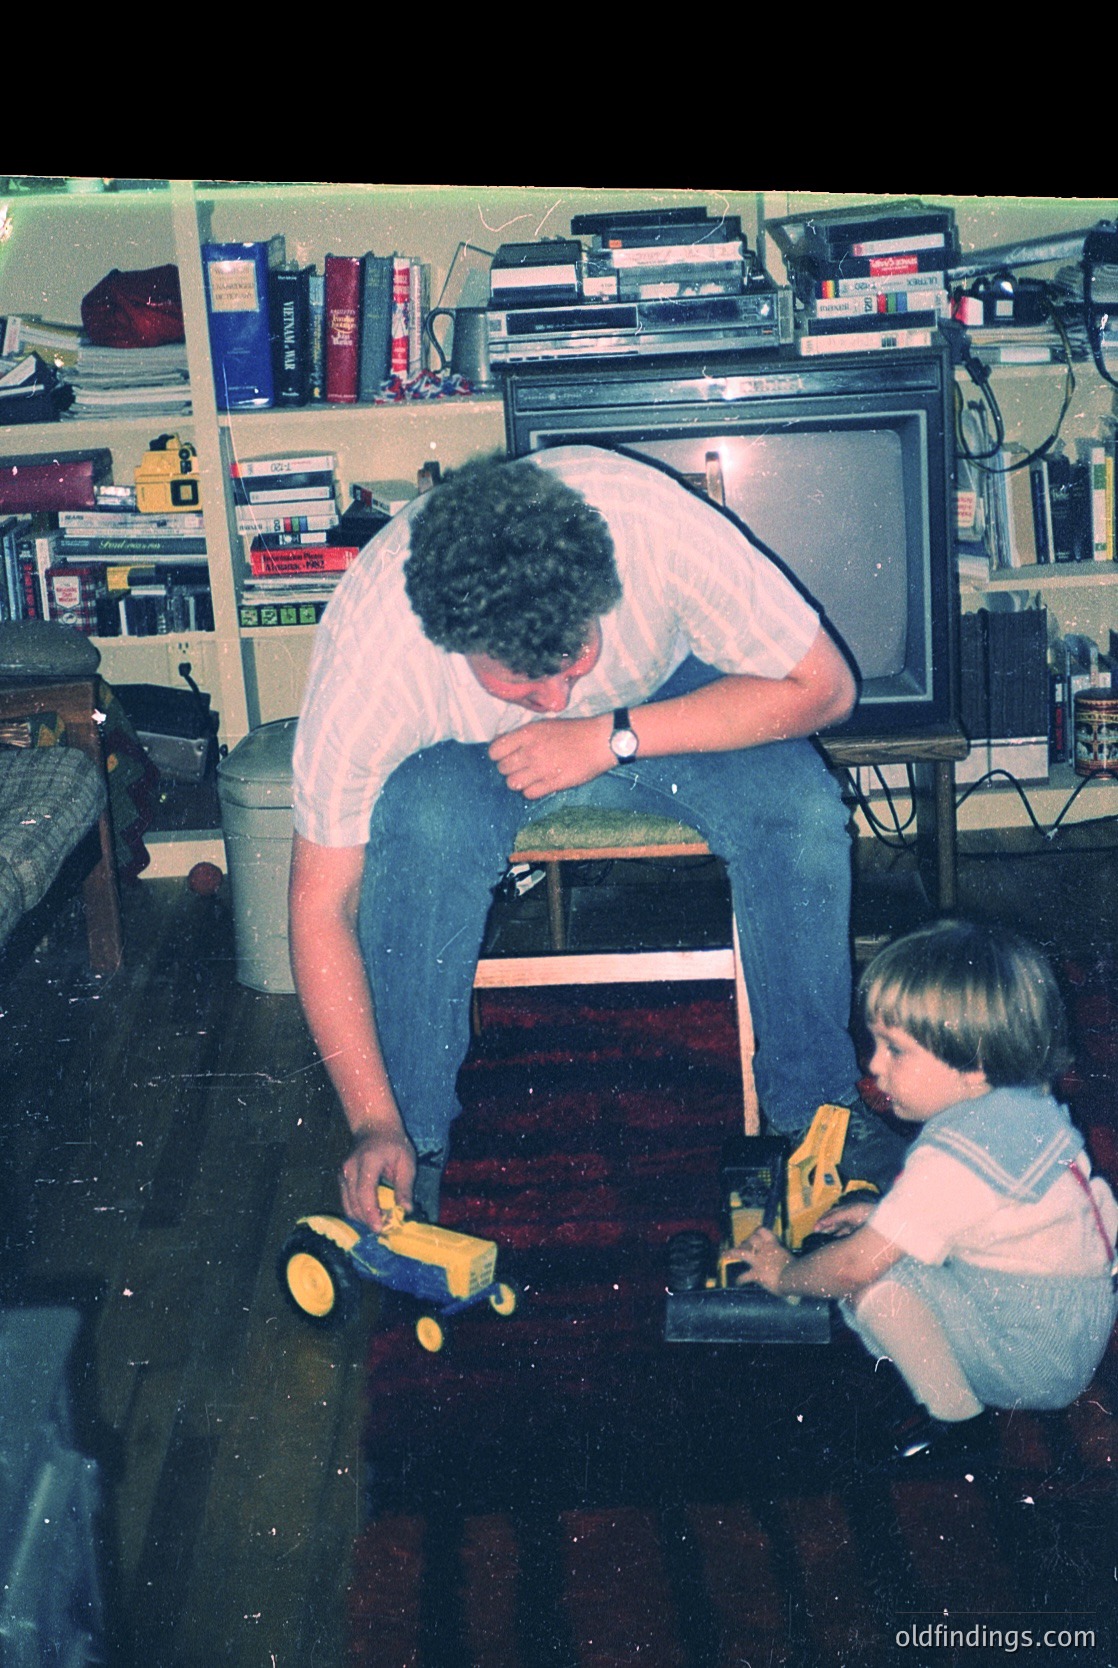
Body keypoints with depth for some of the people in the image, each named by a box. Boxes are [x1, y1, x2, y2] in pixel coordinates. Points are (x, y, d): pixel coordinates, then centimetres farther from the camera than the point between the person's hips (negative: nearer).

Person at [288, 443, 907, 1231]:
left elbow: (824, 687, -23)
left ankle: (816, 1101, -4)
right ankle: (415, 1131, -12)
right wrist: (375, 1125, -30)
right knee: (423, 834, -34)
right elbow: (323, 903, -26)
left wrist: (614, 738, -32)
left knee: (802, 810, -26)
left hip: (658, 694, 1)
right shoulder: (369, 650, -35)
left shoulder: (658, 524, -37)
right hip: (461, 745, -1)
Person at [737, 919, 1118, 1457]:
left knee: (872, 1276, -18)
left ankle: (952, 1413, -1)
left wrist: (783, 1272, -3)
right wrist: (890, 1214, 12)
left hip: (1033, 1362, -10)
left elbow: (854, 1266, -22)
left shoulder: (951, 1159, -28)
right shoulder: (1027, 1102, -2)